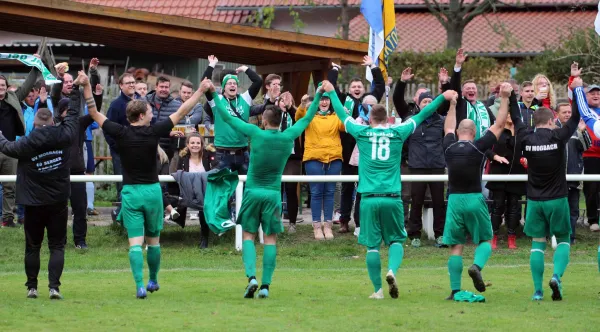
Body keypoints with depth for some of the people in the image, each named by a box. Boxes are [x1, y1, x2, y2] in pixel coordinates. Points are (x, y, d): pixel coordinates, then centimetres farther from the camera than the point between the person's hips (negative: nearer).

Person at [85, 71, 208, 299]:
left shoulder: (121, 133, -7)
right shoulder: (153, 132, -7)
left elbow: (94, 113, -1)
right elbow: (181, 113, 0)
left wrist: (86, 87, 0)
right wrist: (201, 91, 9)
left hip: (130, 192, 0)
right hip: (152, 191, 0)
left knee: (135, 242, -5)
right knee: (153, 240, 17)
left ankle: (139, 286, -17)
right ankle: (153, 280, 30)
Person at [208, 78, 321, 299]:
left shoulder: (256, 134, -10)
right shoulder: (288, 137, -4)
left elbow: (227, 118, -4)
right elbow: (307, 118, 12)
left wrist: (214, 95, 6)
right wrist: (319, 95, 23)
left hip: (253, 192, -1)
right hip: (274, 194, 2)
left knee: (248, 236, 6)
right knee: (270, 239, 3)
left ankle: (251, 277, -14)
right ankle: (265, 285, -3)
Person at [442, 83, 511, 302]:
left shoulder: (449, 148, 2)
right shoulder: (478, 147, -7)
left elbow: (448, 128, 23)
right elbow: (499, 125, -1)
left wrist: (452, 104, 34)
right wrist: (505, 98, 5)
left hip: (454, 200, 2)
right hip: (475, 199, -2)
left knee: (456, 246, 5)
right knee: (485, 240, 13)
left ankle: (455, 291, 0)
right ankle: (477, 266, -17)